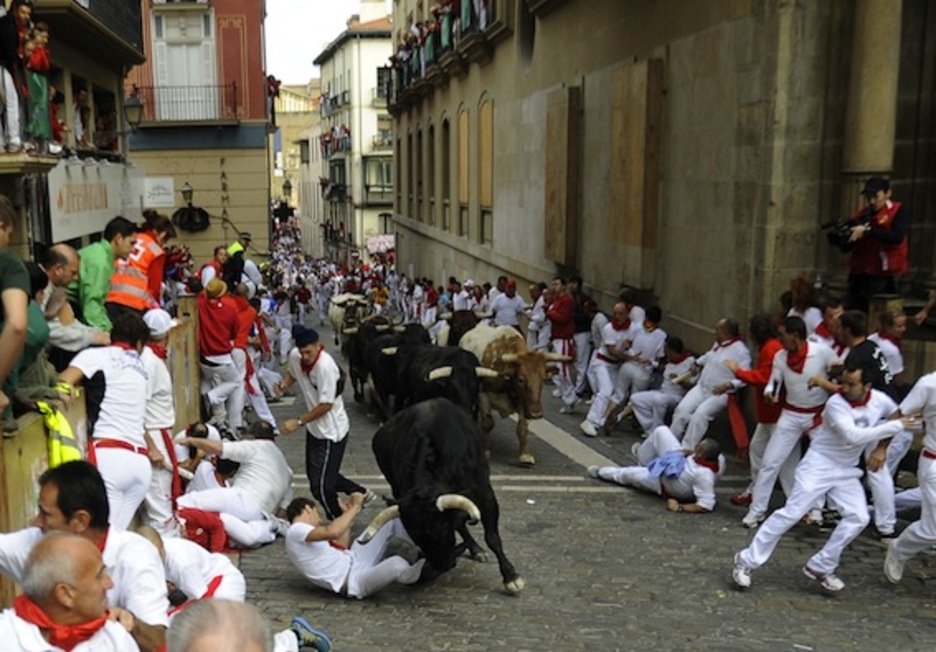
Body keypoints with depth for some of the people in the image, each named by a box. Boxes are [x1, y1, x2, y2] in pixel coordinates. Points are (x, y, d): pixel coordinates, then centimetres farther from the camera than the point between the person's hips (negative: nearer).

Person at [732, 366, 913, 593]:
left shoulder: (880, 400, -5)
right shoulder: (836, 403, -22)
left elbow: (899, 417, 16)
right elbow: (854, 436, -33)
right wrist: (895, 426, -28)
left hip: (847, 470, 6)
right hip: (820, 464, -6)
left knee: (858, 517, -6)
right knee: (792, 513, -12)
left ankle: (820, 567, 7)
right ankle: (747, 561, -5)